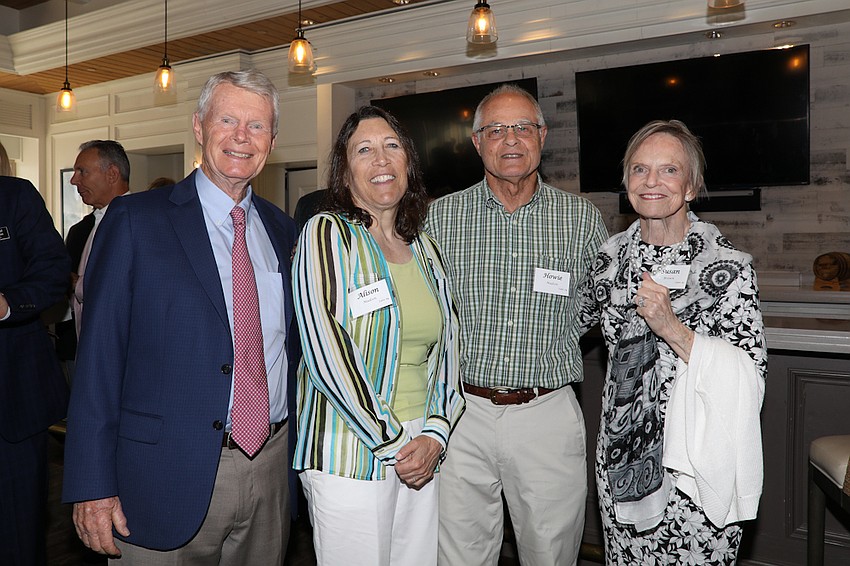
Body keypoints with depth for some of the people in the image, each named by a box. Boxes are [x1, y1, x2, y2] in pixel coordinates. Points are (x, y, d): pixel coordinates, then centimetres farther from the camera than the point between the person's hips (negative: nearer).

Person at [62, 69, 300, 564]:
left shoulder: (281, 228, 7)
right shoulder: (136, 220, -6)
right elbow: (99, 357, -8)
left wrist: (298, 449, 9)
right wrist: (93, 485, -10)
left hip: (272, 468, 4)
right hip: (171, 476, -4)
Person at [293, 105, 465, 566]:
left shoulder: (426, 249, 11)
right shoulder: (326, 234, -6)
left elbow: (447, 351, 10)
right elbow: (325, 355, -15)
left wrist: (435, 435, -4)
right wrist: (393, 443, -13)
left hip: (422, 455, 5)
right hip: (351, 454, -5)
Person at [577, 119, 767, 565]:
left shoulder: (729, 267, -13)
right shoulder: (612, 255, 0)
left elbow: (750, 381, -16)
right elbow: (573, 319, 18)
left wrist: (673, 328, -25)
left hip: (695, 463, -4)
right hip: (621, 458, 4)